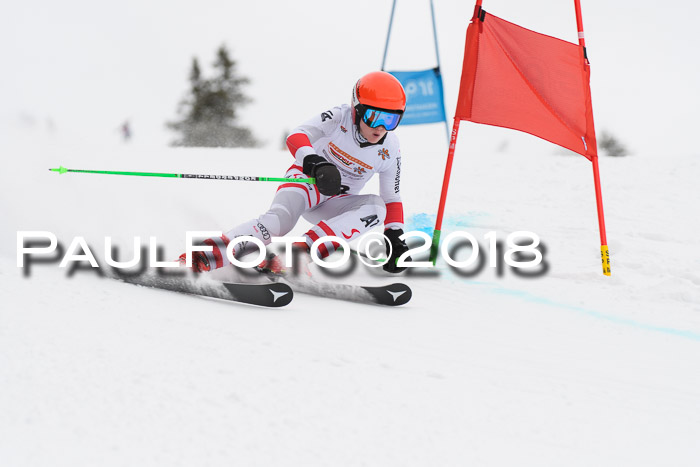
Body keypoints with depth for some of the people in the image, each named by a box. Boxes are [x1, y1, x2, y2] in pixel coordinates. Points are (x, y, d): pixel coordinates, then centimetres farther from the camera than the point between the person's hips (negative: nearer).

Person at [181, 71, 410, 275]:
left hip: (335, 203, 4)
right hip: (308, 179, -4)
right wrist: (315, 162, -50)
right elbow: (296, 136, -30)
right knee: (280, 218, -36)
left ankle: (300, 251, -42)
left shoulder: (389, 151, -9)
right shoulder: (340, 117, -18)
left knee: (376, 207, -28)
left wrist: (395, 236, -13)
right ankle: (207, 254, -51)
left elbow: (392, 198, 1)